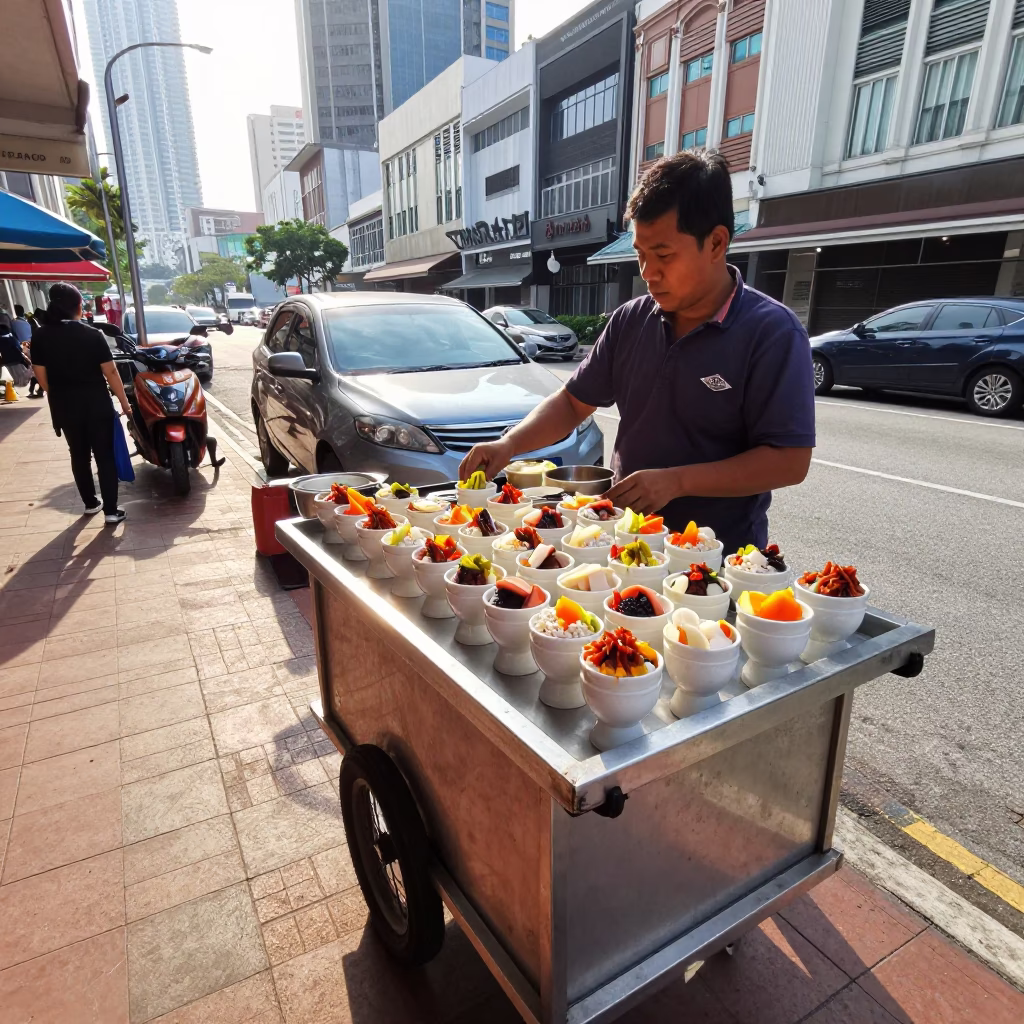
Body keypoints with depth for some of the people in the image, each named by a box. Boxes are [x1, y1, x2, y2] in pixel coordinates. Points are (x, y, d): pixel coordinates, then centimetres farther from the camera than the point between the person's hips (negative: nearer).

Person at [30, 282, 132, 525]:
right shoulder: (92, 335, -12)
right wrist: (124, 401, -1)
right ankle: (111, 511, 1)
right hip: (96, 404, -3)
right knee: (105, 456, 2)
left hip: (64, 406, 3)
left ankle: (90, 504, 29)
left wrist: (60, 395, 16)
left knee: (79, 455, 17)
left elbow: (42, 378, 0)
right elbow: (110, 372, -12)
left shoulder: (40, 337, -3)